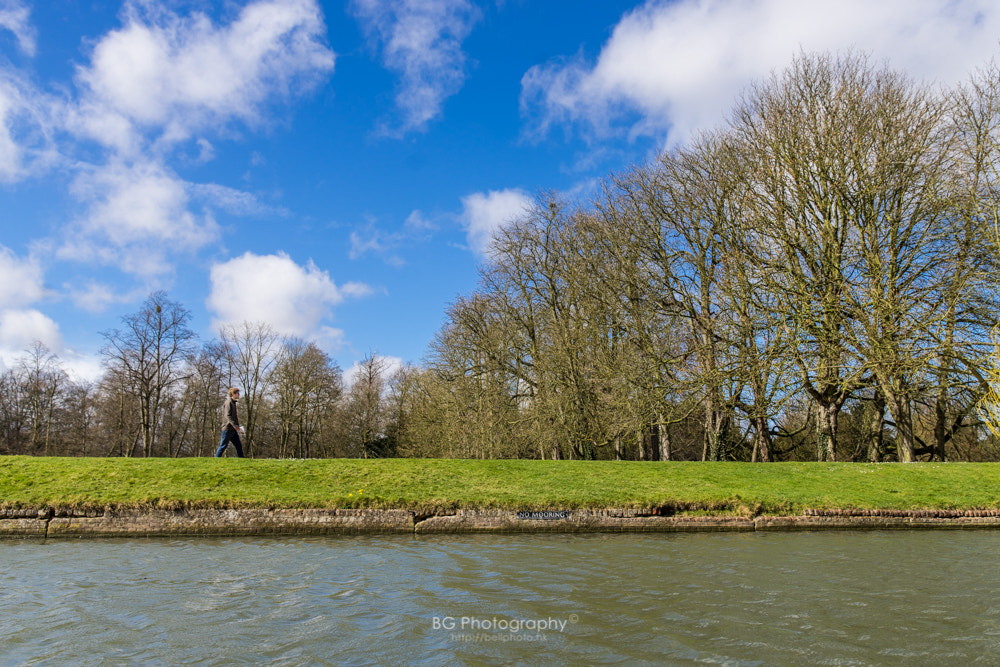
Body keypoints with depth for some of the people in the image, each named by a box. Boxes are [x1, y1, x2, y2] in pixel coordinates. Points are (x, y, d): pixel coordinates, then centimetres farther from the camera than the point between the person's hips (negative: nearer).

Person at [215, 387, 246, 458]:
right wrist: (236, 426, -28)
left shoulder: (233, 402, 18)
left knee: (239, 445, 5)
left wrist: (237, 426, 17)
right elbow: (228, 416, -21)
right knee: (223, 445, -3)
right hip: (228, 428, -9)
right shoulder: (228, 402, -11)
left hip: (233, 429, 9)